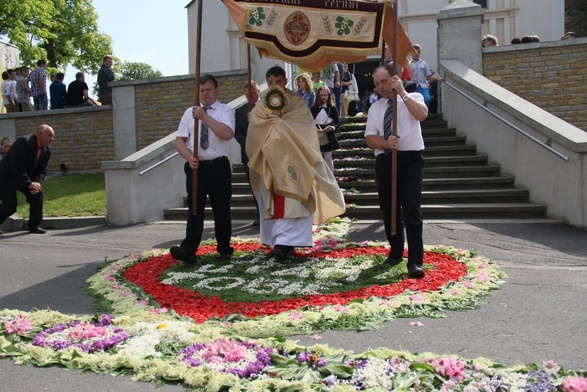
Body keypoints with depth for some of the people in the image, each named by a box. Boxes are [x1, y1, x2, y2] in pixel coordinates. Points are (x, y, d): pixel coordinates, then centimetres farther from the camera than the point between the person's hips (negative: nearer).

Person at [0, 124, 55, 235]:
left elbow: (42, 169, 2)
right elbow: (17, 166, -29)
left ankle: (34, 225, 4)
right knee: (11, 205, -11)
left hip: (26, 178, 8)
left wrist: (37, 182, -17)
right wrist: (29, 184, -27)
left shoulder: (48, 150, -2)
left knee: (37, 194, -7)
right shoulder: (24, 142, -26)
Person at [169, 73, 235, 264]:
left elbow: (227, 134, -18)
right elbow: (179, 140, 7)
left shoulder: (225, 110, 1)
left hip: (218, 166, -2)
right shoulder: (190, 112, 11)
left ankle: (224, 249, 22)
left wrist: (204, 117, -20)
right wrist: (189, 157, -11)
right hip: (195, 166, 2)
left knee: (221, 209, 8)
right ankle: (189, 250, -12)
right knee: (195, 208, -6)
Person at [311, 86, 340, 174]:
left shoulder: (332, 108, 0)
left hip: (328, 136, -2)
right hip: (317, 136, 2)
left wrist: (332, 128, -20)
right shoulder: (314, 109, 4)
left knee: (328, 158, 2)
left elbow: (337, 122, 0)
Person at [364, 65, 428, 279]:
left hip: (411, 159, -4)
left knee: (412, 209, -12)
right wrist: (386, 143, -15)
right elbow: (370, 137, 4)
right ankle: (396, 252, 29)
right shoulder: (375, 108, 15)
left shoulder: (413, 98, 7)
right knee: (388, 209, 11)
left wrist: (403, 92, -16)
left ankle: (415, 261, -9)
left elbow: (422, 114, -17)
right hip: (385, 160, 4)